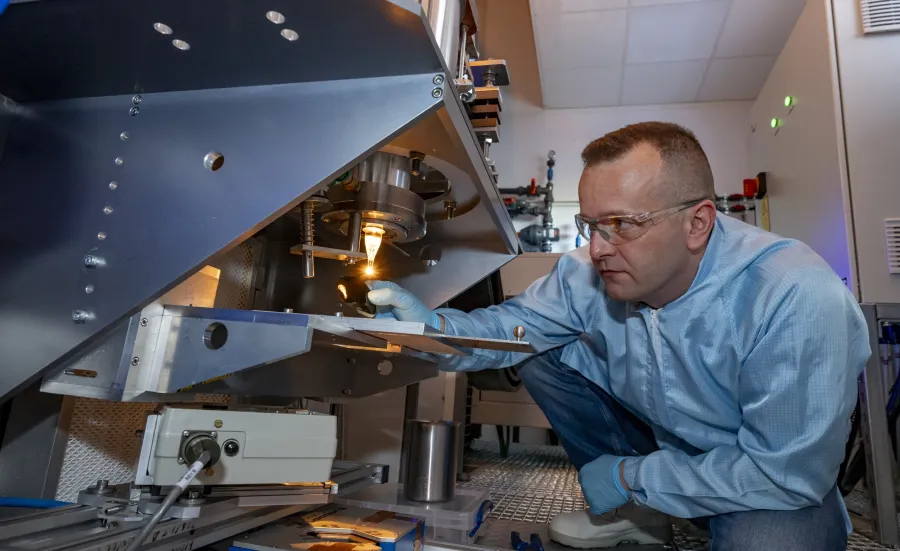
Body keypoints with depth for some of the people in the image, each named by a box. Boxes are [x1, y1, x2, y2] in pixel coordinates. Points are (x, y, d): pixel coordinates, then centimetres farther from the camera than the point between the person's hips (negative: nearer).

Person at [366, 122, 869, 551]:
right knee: (538, 354, -10)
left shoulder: (798, 300, -32)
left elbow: (790, 472, -28)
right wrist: (433, 326, -30)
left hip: (776, 489, -5)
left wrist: (630, 477, -21)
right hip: (656, 432, 5)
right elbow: (515, 323, -9)